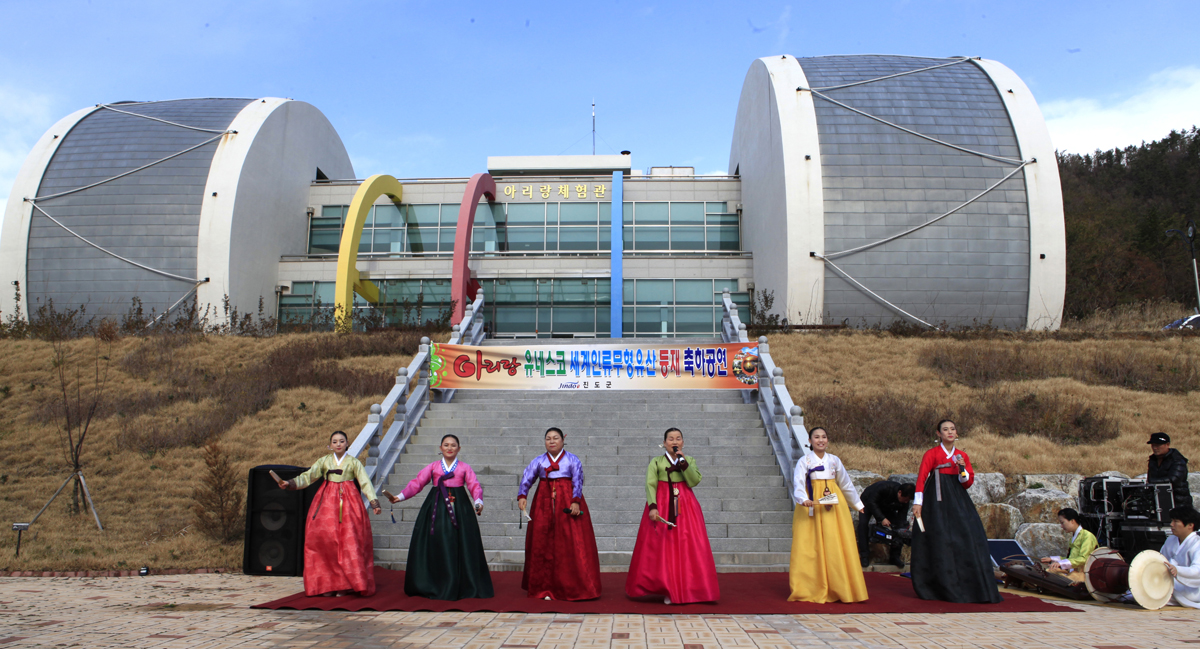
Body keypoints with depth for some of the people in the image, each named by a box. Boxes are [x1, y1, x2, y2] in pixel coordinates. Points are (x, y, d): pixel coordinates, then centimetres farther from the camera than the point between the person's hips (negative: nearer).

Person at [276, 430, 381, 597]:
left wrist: (374, 502, -14)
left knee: (348, 540, -9)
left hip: (348, 501, -2)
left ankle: (345, 584, -2)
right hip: (327, 502, 2)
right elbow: (308, 476, 6)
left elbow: (365, 482, -2)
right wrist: (289, 483, -9)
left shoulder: (353, 462, 5)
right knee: (325, 539, -6)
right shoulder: (324, 461, 11)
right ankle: (328, 584, 3)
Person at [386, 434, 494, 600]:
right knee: (436, 546, -2)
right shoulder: (433, 467, 13)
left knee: (461, 546, -3)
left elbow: (474, 486, 0)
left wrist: (478, 501, -19)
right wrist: (400, 496, -7)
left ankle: (467, 587, 6)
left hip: (459, 508, -1)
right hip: (437, 508, 1)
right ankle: (436, 587, 9)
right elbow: (417, 483, 7)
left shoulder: (464, 467, 11)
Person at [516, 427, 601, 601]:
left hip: (567, 502, -2)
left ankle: (573, 588, -1)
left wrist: (575, 502, -18)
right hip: (544, 503, 2)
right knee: (543, 544, -1)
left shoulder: (573, 460, 6)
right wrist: (521, 496, -18)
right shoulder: (538, 461, 10)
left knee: (571, 544, -7)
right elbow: (527, 478, 0)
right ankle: (545, 588, 6)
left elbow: (578, 481, -3)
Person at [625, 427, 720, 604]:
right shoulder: (656, 462, 6)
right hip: (662, 505, -1)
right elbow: (650, 485, -7)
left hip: (685, 506, 2)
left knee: (688, 548, -3)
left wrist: (683, 461, -10)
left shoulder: (690, 460, 12)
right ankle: (666, 591, 2)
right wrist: (652, 507, -21)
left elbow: (694, 481, -4)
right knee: (661, 547, -4)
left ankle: (688, 590, 4)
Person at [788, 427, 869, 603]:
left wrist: (857, 504, 30)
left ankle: (840, 589, 4)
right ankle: (811, 589, -1)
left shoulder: (834, 460, 12)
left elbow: (846, 484, 23)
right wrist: (804, 499, -32)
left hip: (835, 506, 3)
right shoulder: (804, 461, 2)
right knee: (811, 548, -6)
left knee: (837, 546, -2)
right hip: (812, 506, -3)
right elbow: (798, 484, -12)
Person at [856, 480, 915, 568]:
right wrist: (882, 518, -42)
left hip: (886, 508, 5)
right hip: (868, 503, -5)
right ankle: (864, 556, -24)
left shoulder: (905, 500, -22)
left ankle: (894, 556, -3)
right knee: (863, 523, -27)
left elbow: (902, 518, -15)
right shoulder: (885, 487, -40)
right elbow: (871, 502, -36)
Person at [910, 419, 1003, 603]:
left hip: (958, 500, 4)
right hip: (937, 500, -4)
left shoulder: (962, 456, 13)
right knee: (939, 541, -6)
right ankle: (943, 588, 2)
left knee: (968, 538, -4)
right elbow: (921, 477, -8)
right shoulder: (932, 454, 0)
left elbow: (968, 483, 10)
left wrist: (962, 469, -10)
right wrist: (917, 503, -17)